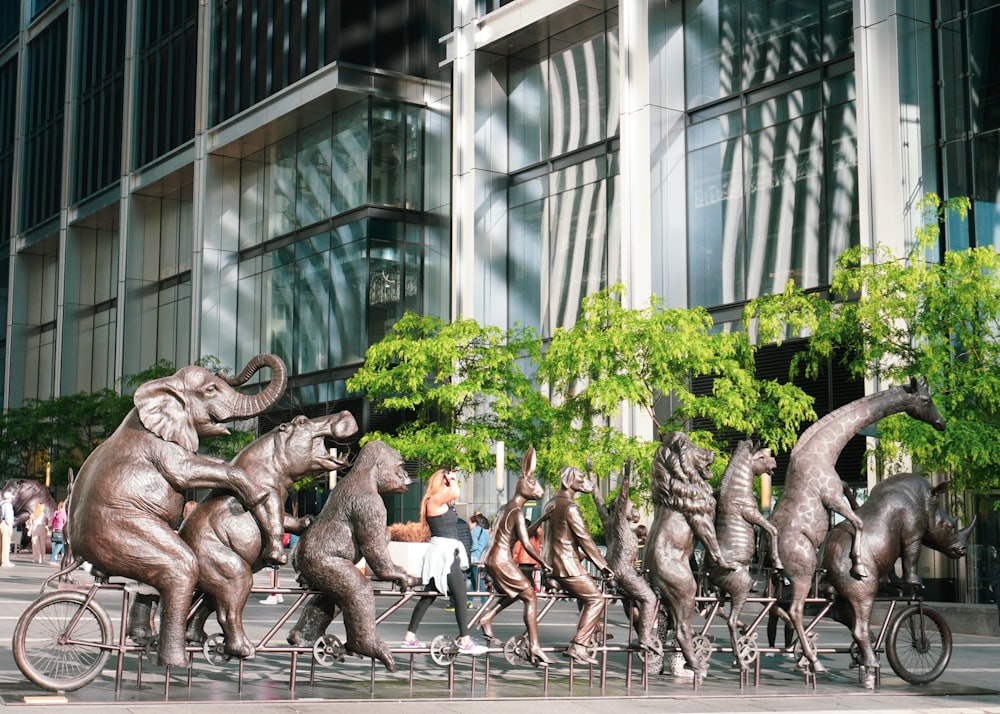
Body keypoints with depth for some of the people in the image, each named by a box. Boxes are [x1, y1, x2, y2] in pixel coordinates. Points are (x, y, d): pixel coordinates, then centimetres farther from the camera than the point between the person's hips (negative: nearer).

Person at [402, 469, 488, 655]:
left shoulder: (445, 503, 16)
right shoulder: (435, 500, -13)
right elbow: (455, 493, -27)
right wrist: (451, 481, -13)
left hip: (446, 553, 10)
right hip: (443, 552, -10)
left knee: (429, 596, 12)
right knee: (461, 596, -10)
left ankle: (409, 637, 15)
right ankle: (465, 641, -10)